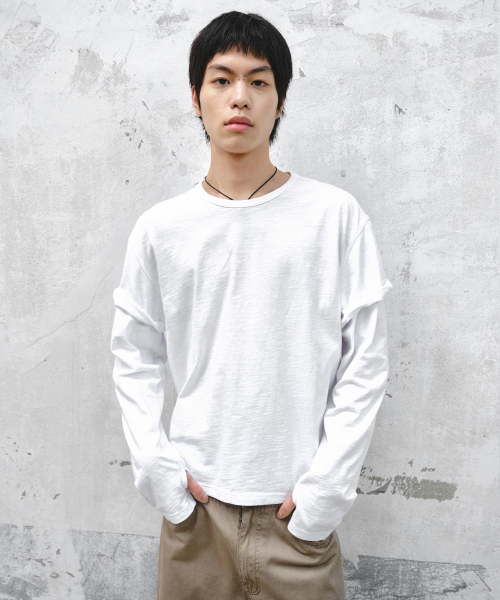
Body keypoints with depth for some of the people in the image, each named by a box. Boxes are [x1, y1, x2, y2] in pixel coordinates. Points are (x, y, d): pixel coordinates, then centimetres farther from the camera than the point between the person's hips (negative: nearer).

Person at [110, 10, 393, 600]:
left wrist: (327, 485, -8)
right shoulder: (160, 228, 0)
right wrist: (157, 468, -3)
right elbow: (134, 358, 6)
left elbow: (366, 359, -4)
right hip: (194, 504, 2)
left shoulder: (336, 215, -5)